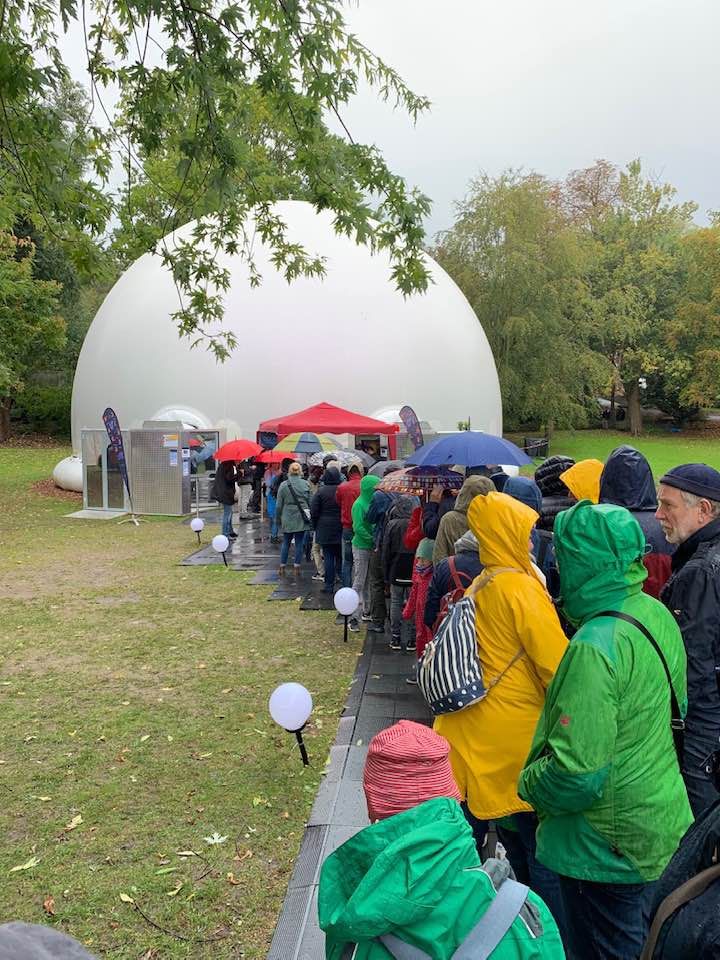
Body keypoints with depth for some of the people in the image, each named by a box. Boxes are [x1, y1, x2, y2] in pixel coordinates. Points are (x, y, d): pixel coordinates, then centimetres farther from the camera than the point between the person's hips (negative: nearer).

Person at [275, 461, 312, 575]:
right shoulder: (306, 484, -3)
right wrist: (309, 515, 12)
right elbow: (310, 502, 1)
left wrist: (279, 518, 9)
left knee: (285, 542, 12)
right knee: (299, 543, 6)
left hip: (287, 518, 0)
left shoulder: (283, 485, -4)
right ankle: (297, 567, 8)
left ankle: (282, 567, 15)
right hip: (301, 519, 0)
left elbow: (279, 505, 0)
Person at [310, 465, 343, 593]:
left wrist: (315, 527, 10)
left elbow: (313, 511, -4)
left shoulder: (321, 491, -8)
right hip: (341, 529, 2)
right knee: (340, 557, 12)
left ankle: (329, 585, 5)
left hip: (325, 529, -2)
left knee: (328, 557, 3)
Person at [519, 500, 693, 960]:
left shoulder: (595, 646, -31)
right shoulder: (656, 615, -4)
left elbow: (576, 772, -30)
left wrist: (529, 783, -11)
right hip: (661, 832, 8)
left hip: (610, 849, -8)